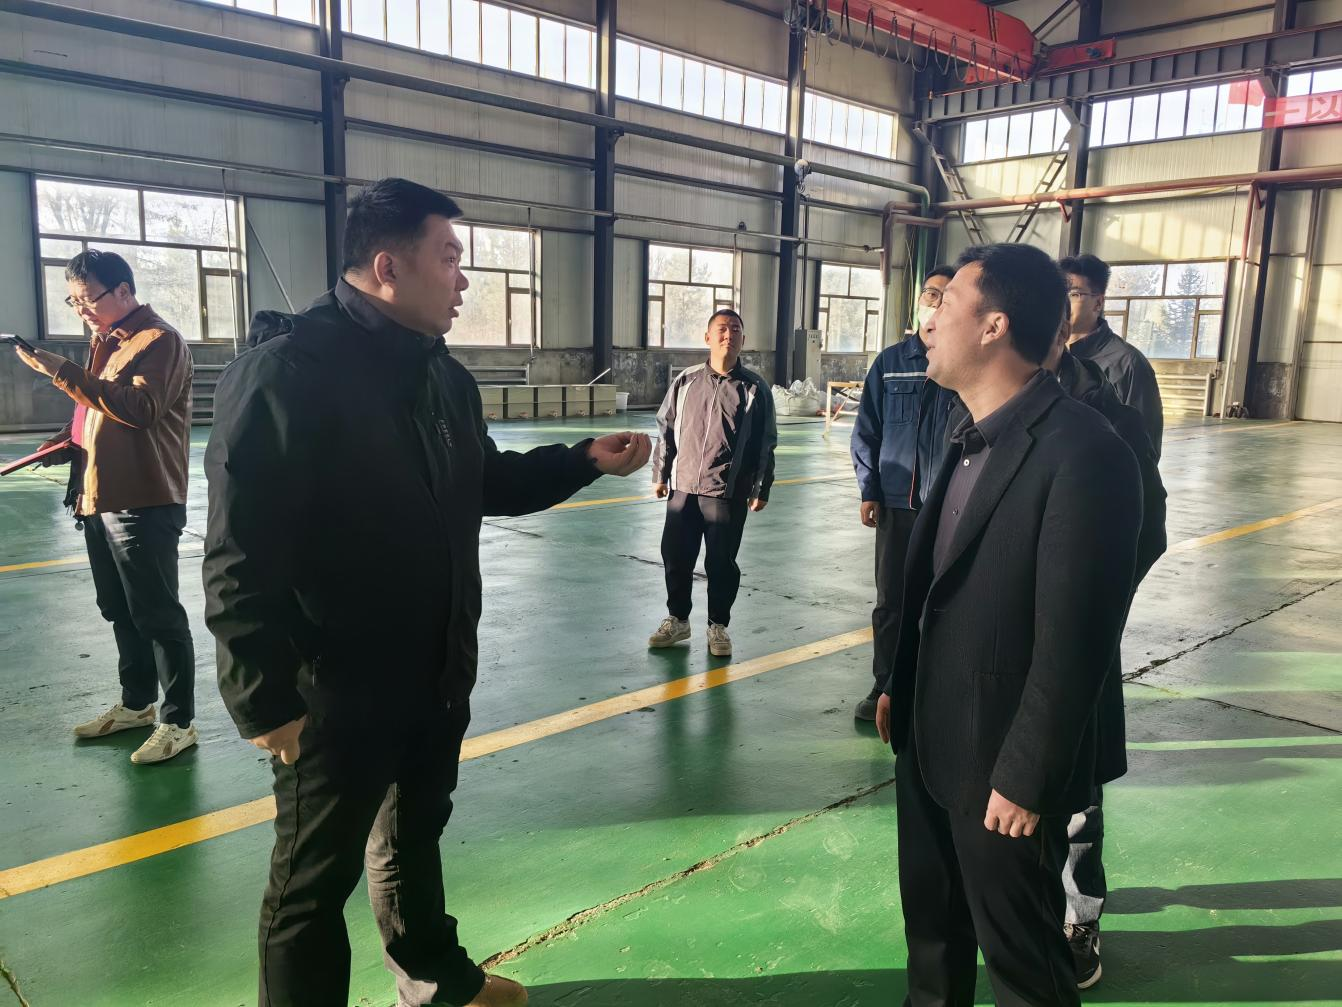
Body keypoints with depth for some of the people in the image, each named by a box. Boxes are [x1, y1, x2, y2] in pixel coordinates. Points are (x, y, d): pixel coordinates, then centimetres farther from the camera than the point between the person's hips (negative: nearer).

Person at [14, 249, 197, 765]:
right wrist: (68, 442, 10)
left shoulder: (159, 340, -10)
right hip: (100, 500, 9)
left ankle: (179, 722, 5)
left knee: (157, 615, -4)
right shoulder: (106, 341, 18)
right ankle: (136, 703, 32)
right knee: (120, 611, 18)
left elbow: (140, 408, -24)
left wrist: (65, 373, -25)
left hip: (144, 504, -9)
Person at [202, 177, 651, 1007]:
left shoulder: (443, 373, 6)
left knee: (416, 831, 27)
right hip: (337, 688, -8)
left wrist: (586, 461, 5)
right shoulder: (286, 369, -21)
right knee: (317, 876, 10)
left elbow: (490, 483, 18)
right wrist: (267, 699, -23)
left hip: (440, 672, 9)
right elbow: (241, 556, -23)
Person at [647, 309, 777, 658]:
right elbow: (666, 429, 10)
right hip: (683, 487, 2)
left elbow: (765, 444, 1)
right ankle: (677, 619, 28)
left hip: (728, 492, -2)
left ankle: (718, 627, 22)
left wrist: (761, 489, -1)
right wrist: (660, 473, 8)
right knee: (675, 556, 9)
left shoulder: (754, 388, -2)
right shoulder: (686, 381, 3)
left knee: (721, 563, 4)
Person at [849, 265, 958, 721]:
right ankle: (885, 685, 23)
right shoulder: (890, 362, 5)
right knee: (889, 600, 9)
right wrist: (868, 490, 1)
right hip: (896, 502, 2)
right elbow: (867, 430, 7)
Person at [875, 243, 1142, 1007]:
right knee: (933, 928, 25)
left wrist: (1025, 778, -18)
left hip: (999, 763, -7)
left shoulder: (1083, 453, -23)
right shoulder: (973, 436, 5)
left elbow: (1074, 643, -23)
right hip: (928, 742, 8)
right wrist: (898, 685, 13)